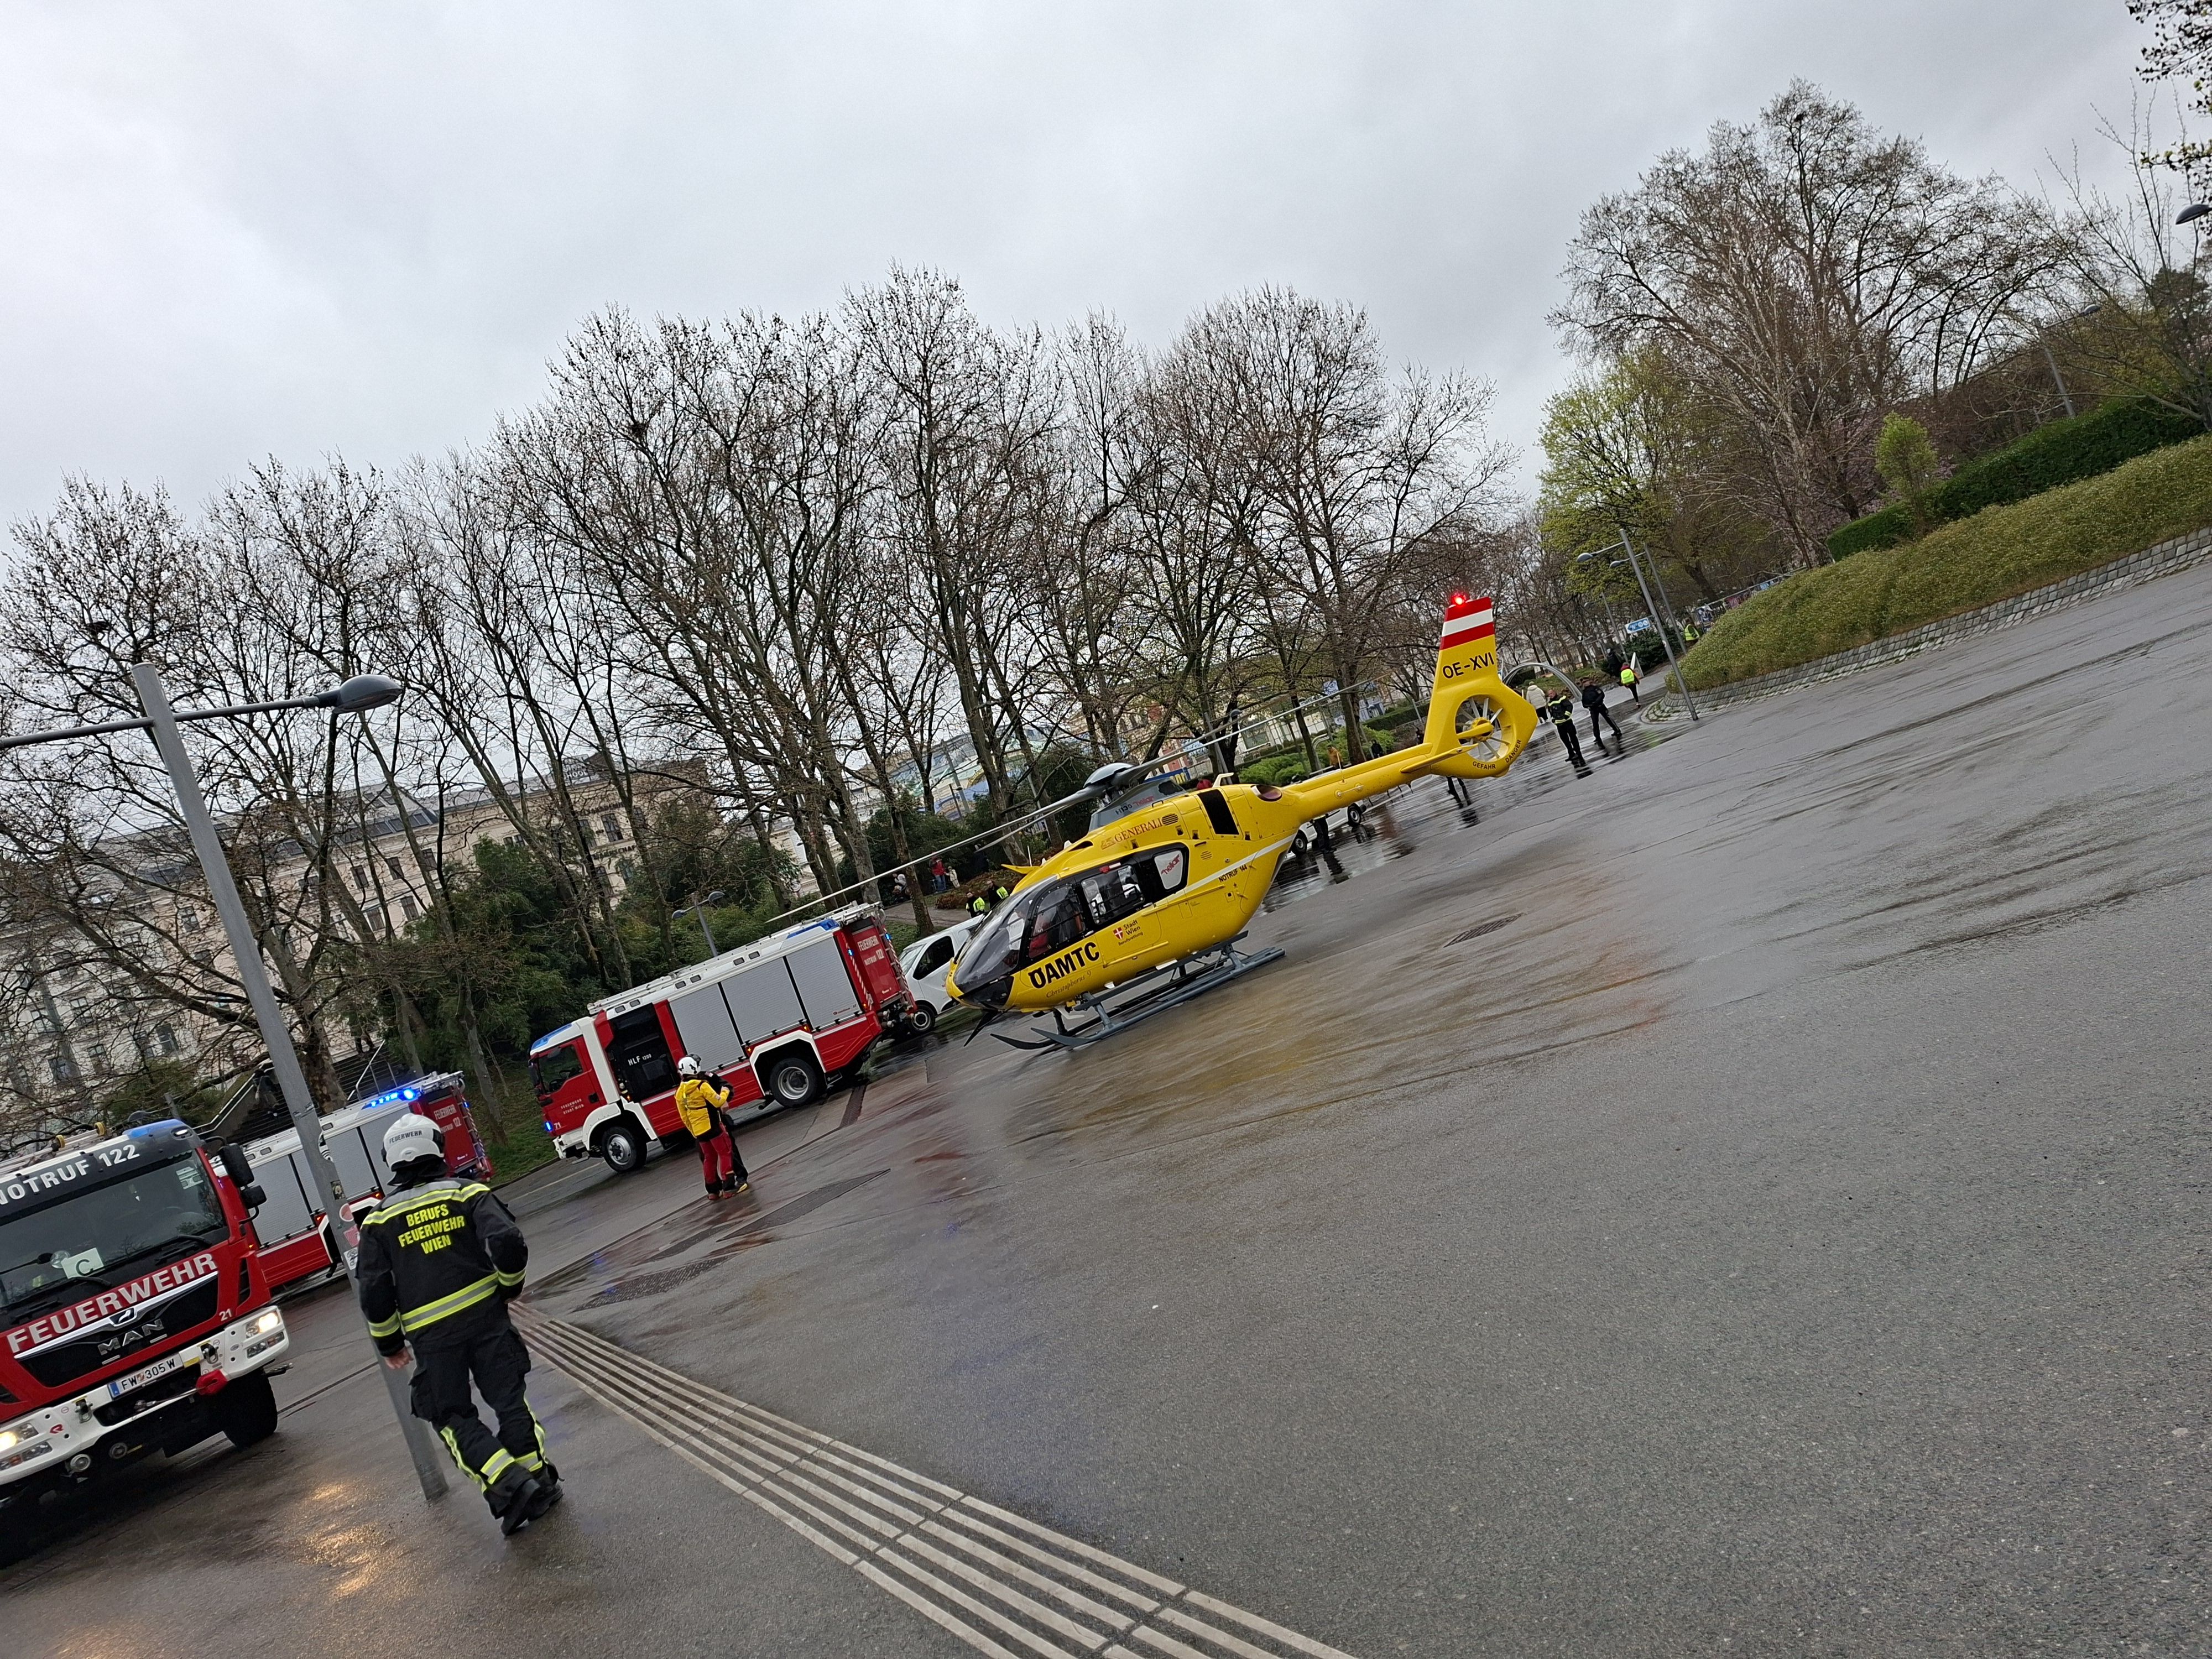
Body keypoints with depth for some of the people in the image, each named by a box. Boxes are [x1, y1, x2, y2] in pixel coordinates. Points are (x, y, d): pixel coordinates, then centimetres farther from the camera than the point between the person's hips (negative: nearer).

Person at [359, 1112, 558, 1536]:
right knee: (508, 1398, 13)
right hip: (485, 1314, 1)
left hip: (431, 1334, 0)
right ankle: (537, 1476, 13)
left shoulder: (379, 1220, 4)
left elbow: (374, 1291, 0)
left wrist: (389, 1342, 13)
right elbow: (507, 1241, -13)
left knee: (452, 1416, 9)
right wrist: (509, 1284, 6)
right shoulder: (468, 1192, 0)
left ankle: (507, 1484, -8)